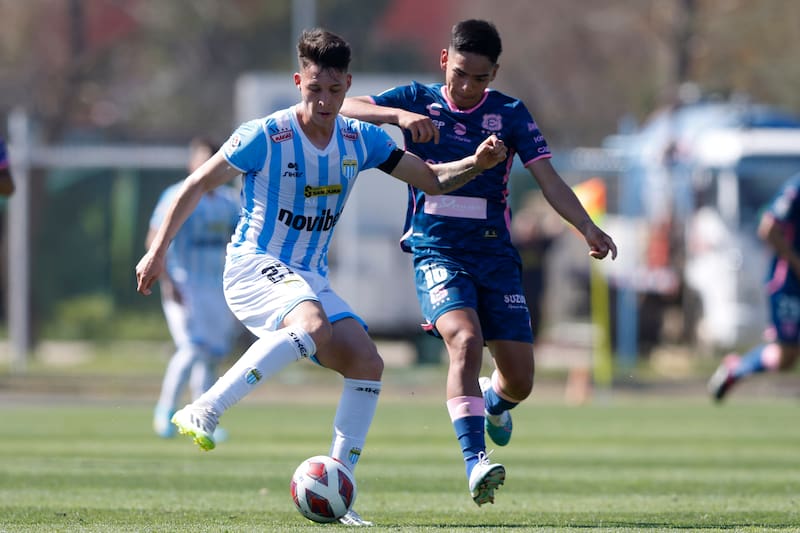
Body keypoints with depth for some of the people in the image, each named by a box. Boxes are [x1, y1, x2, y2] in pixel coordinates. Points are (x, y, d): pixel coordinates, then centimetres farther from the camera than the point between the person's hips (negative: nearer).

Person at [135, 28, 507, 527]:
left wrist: (476, 163, -8)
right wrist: (159, 250, -6)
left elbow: (433, 179, 11)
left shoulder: (360, 141, 4)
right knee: (313, 325, -37)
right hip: (253, 267, -6)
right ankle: (203, 411, -35)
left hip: (310, 278, 6)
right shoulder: (264, 136, -12)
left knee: (367, 363, -13)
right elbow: (198, 185, -4)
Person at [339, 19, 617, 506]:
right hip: (437, 251, -2)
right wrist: (399, 115, -25)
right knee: (466, 342, -29)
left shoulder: (511, 114, 3)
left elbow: (549, 180, -2)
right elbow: (345, 109, -8)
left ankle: (493, 400, 39)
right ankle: (476, 464, -32)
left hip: (495, 252, 2)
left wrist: (588, 229, -17)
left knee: (520, 380, 0)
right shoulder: (418, 100, 2)